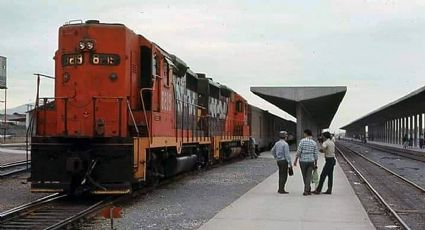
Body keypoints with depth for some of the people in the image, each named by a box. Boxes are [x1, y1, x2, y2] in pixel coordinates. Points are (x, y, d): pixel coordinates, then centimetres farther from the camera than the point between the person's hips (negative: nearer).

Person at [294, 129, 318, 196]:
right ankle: (306, 190, -4)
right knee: (308, 176, 3)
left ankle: (308, 190, 21)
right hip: (311, 161, 2)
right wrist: (315, 163, 12)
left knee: (304, 176, 13)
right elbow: (316, 154, 4)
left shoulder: (302, 141, -7)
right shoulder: (314, 143, 3)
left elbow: (298, 151, -11)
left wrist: (295, 160, -3)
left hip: (303, 161, -2)